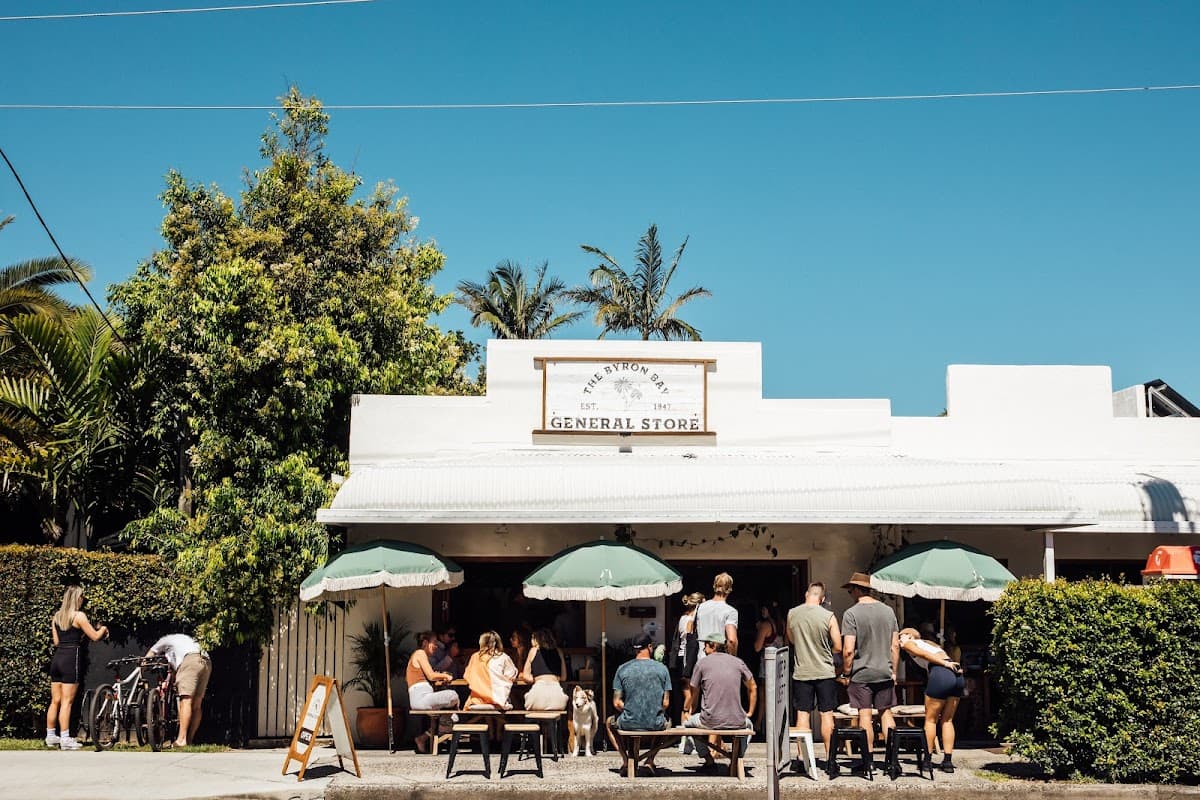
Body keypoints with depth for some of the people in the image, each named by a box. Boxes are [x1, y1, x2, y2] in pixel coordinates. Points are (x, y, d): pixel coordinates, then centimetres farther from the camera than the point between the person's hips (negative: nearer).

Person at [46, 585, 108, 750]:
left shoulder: (57, 616, 12)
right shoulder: (79, 616, -8)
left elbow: (56, 641, 16)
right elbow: (95, 636, -5)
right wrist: (103, 629, 15)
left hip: (57, 658, 7)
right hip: (71, 658, -7)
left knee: (55, 701, 12)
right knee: (67, 702, -6)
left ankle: (51, 736, 17)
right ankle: (65, 739, -6)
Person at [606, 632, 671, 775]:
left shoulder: (622, 669, -3)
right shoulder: (662, 668, -2)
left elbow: (617, 703, -3)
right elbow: (666, 703, -1)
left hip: (629, 723, -1)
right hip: (655, 724, 1)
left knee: (609, 723, 33)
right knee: (665, 722, 37)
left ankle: (625, 759, 16)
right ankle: (650, 758, 18)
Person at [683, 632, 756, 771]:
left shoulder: (702, 663, 1)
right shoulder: (738, 662, 7)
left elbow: (694, 693, 9)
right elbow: (753, 688, 15)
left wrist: (690, 712, 26)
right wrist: (750, 712, 26)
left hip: (710, 721, -2)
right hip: (736, 722, 2)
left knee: (687, 724, 28)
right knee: (748, 724, 37)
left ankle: (708, 758, 16)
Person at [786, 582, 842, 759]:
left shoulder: (792, 614, -2)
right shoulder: (828, 616, -11)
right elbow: (838, 647, -7)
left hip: (801, 672, 2)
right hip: (825, 672, -2)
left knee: (803, 714, 5)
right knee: (827, 715, 5)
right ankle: (829, 756, 8)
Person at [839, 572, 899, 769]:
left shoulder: (851, 614, -11)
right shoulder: (888, 611, 4)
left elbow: (848, 650, -15)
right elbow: (895, 645, 6)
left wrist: (846, 673, -4)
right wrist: (894, 671, 13)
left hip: (861, 673, -4)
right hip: (885, 672, 4)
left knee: (865, 715, 2)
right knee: (886, 712, 12)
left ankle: (868, 759, 5)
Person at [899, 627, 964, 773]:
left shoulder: (909, 643, 16)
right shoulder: (929, 642, 36)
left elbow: (923, 653, -3)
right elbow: (942, 656, 19)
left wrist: (945, 664, -8)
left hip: (941, 674, -6)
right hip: (957, 675, 6)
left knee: (930, 720, 8)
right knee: (947, 720, 16)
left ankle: (927, 760, 11)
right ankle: (948, 761, 13)